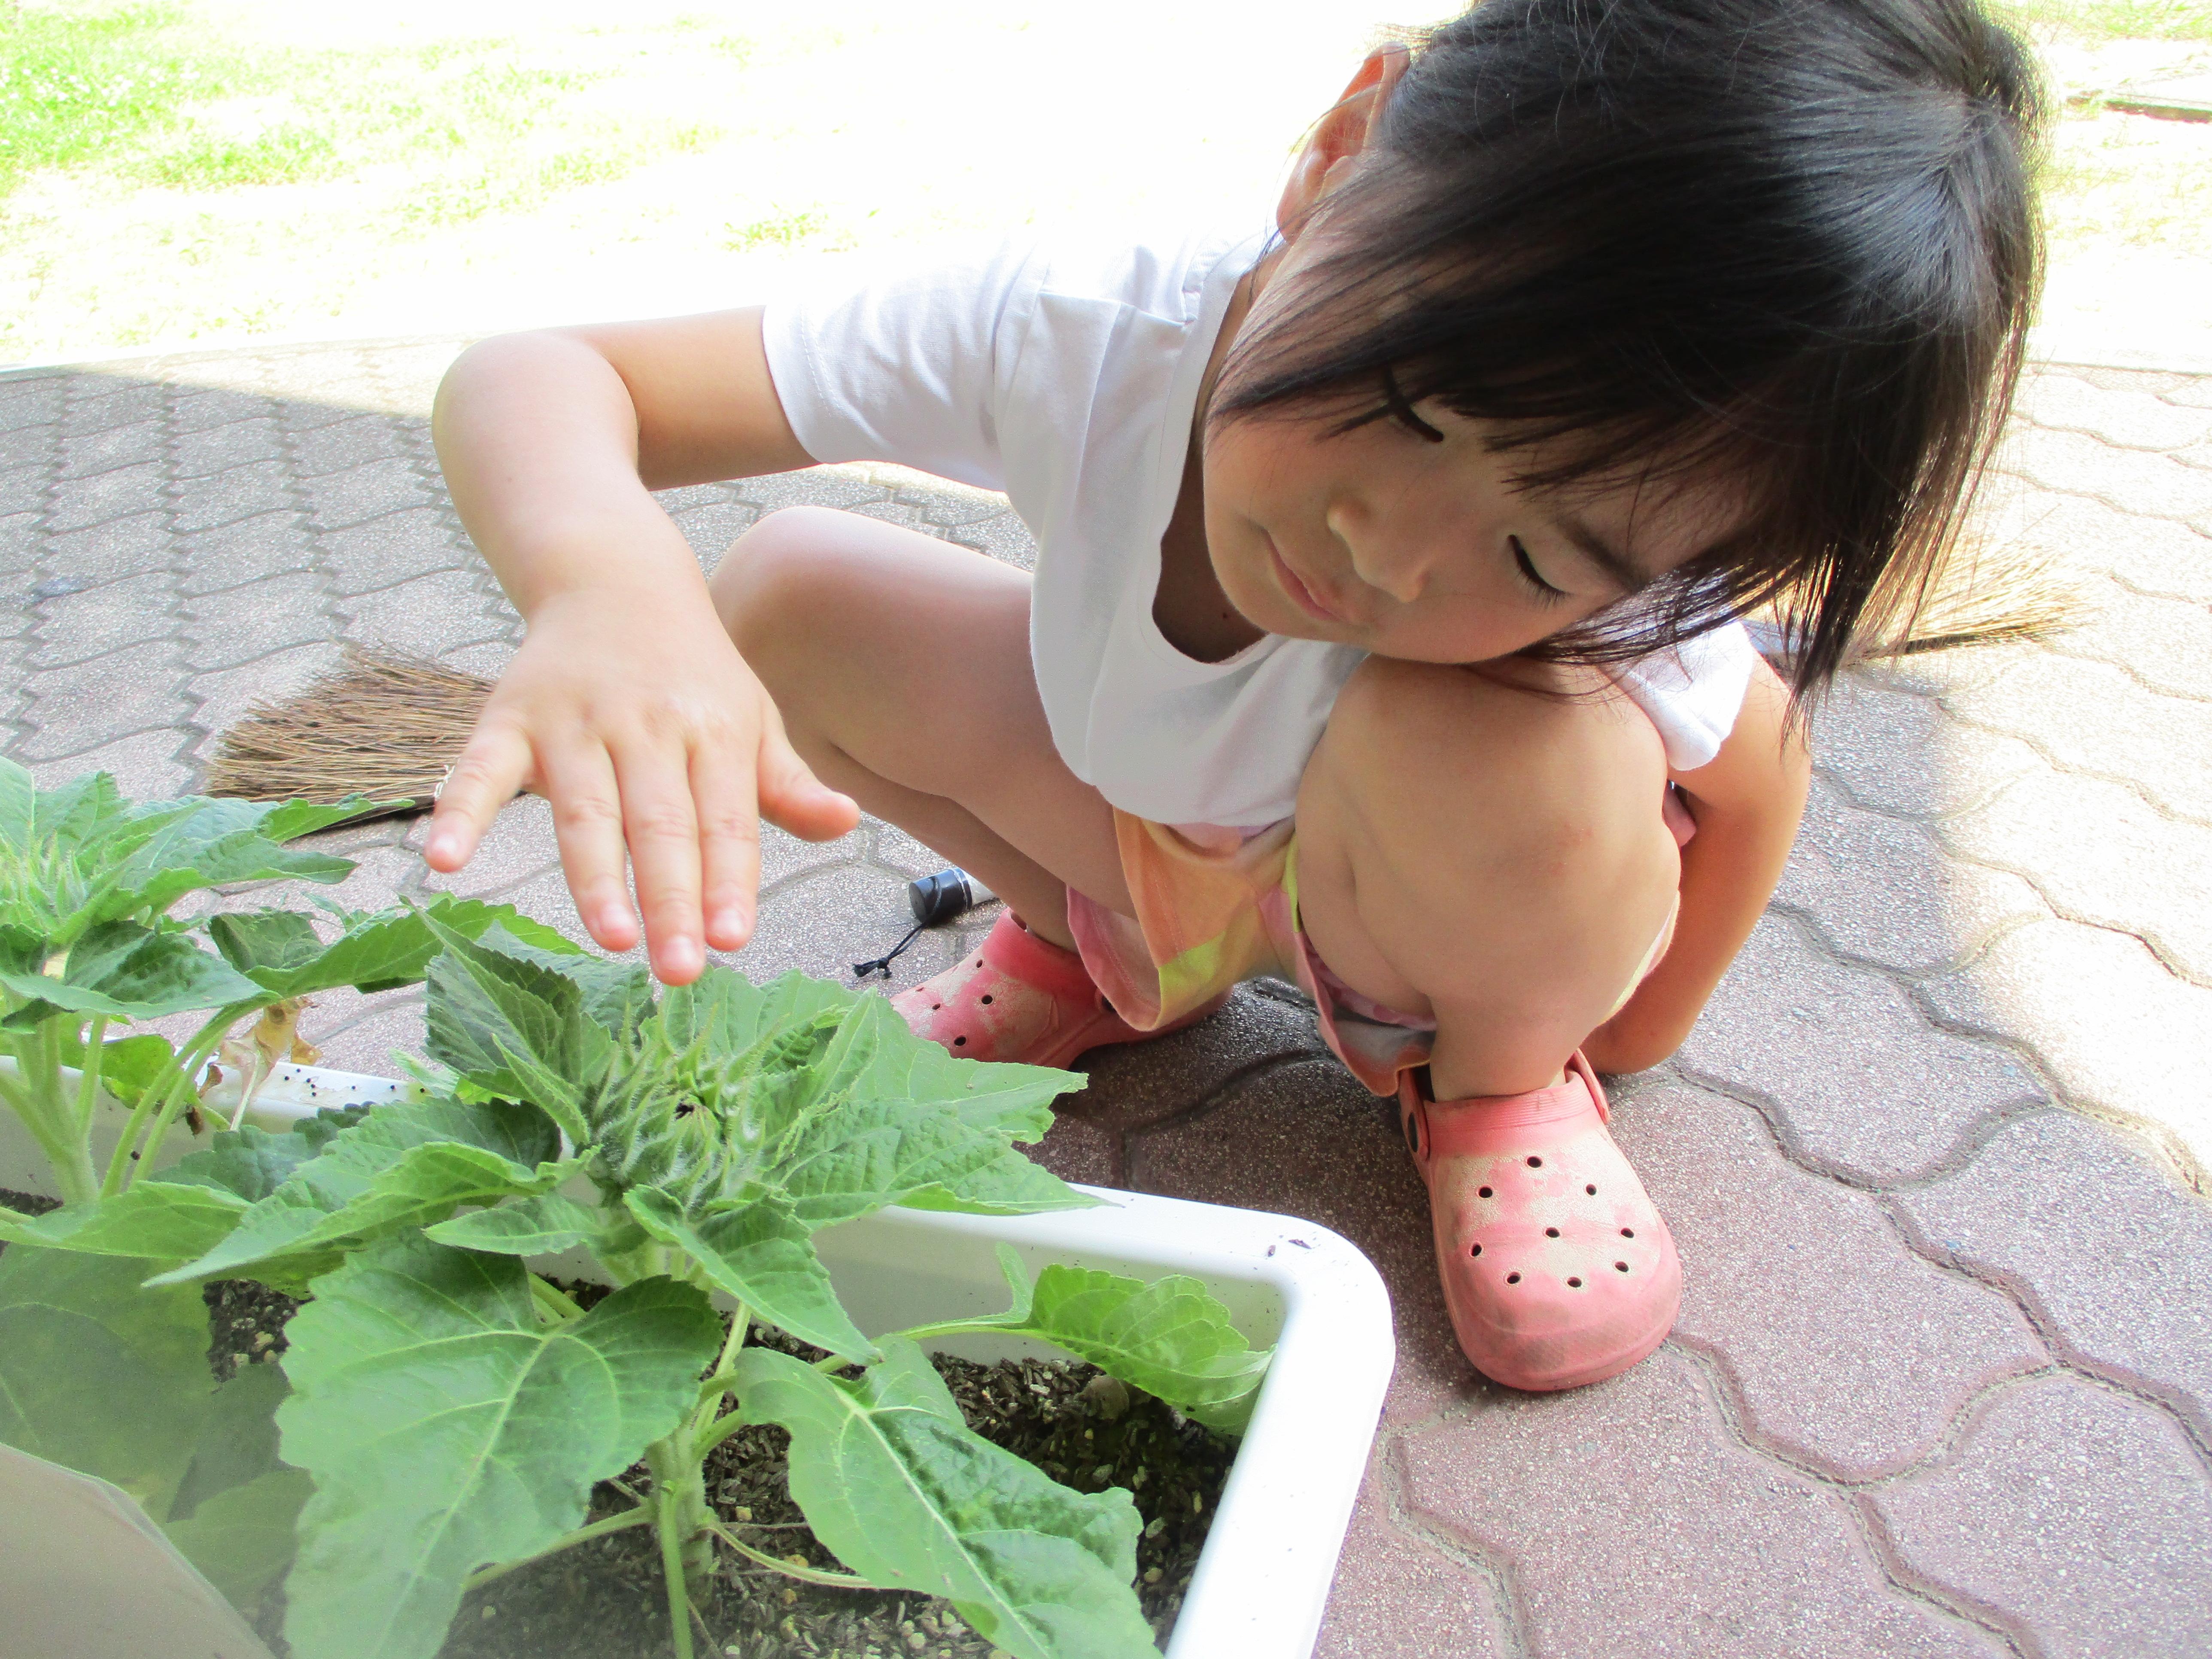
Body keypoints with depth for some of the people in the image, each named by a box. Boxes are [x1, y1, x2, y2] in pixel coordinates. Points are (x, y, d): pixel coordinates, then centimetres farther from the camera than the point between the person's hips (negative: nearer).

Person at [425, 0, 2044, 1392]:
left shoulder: (1602, 610, -34)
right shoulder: (1075, 329, -34)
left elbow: (1756, 758, -10)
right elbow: (531, 380, -34)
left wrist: (1616, 1015, -6)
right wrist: (611, 580, -55)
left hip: (1412, 923, -2)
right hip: (1138, 817, 3)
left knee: (1497, 740, -38)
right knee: (783, 601, -17)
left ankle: (1497, 1076, -1)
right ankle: (1098, 947, 8)